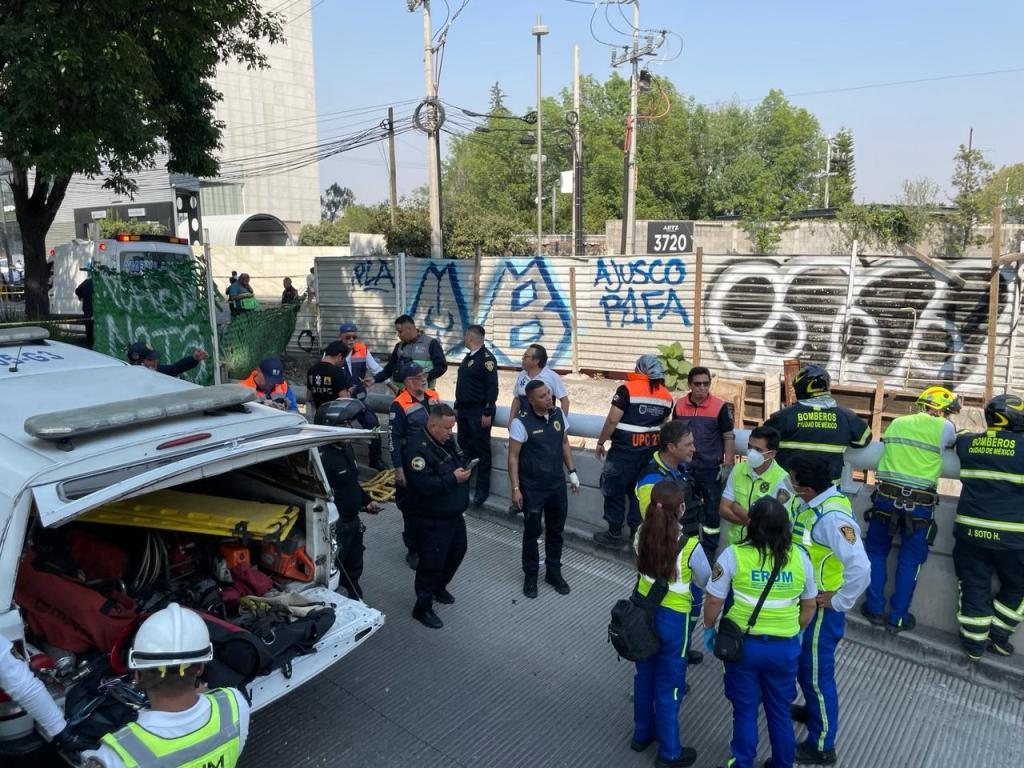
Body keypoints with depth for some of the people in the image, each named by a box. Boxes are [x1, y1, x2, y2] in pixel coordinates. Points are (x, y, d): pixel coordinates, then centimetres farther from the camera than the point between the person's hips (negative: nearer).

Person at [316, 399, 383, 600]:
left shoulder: (346, 447, 7)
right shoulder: (323, 457, -26)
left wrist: (367, 501, 11)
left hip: (352, 521, 10)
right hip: (335, 526, -10)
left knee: (354, 569, 23)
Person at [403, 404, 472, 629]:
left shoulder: (447, 440, 5)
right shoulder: (419, 449, -25)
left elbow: (459, 461, 21)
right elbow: (423, 484, -32)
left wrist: (465, 468, 2)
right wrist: (452, 478, -27)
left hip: (454, 514, 9)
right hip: (431, 520, -9)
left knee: (458, 551, 23)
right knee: (432, 562, 0)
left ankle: (439, 588, 46)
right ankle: (422, 608, 19)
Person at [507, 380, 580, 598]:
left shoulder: (558, 415, -2)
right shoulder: (521, 422, -18)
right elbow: (513, 457, -14)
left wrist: (572, 472, 9)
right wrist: (515, 488, -16)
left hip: (557, 484, 5)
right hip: (532, 488, -5)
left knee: (556, 530, 16)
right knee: (532, 531, 9)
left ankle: (554, 572, 33)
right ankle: (530, 575, 27)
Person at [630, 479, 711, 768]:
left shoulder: (641, 534, -13)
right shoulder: (690, 546, -25)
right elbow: (706, 581, -6)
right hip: (672, 618, -5)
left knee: (645, 675, 24)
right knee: (669, 686, 13)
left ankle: (642, 734, 44)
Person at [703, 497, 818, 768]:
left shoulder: (733, 554, -17)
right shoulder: (800, 556, -8)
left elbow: (713, 600, -11)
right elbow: (810, 605, 4)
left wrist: (708, 628, 7)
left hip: (743, 643, -2)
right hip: (785, 647, 2)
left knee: (745, 711, 16)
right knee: (780, 712, 22)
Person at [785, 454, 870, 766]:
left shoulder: (832, 518, -33)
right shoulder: (809, 501, -6)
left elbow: (860, 569, -38)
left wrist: (839, 602, -25)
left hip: (820, 607, -9)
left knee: (817, 673, 9)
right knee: (803, 664, 27)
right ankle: (813, 710, 52)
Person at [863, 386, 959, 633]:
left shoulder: (896, 423, 10)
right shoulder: (944, 427, -1)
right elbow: (953, 444, 17)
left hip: (886, 497, 3)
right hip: (919, 504, -2)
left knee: (876, 553, 17)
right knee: (909, 562, 11)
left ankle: (875, 609, 20)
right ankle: (898, 618, 19)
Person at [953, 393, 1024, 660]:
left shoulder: (969, 443, 3)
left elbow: (958, 435, 25)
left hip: (971, 529, 3)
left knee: (974, 586, 13)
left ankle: (975, 643, 20)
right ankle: (998, 636, 25)